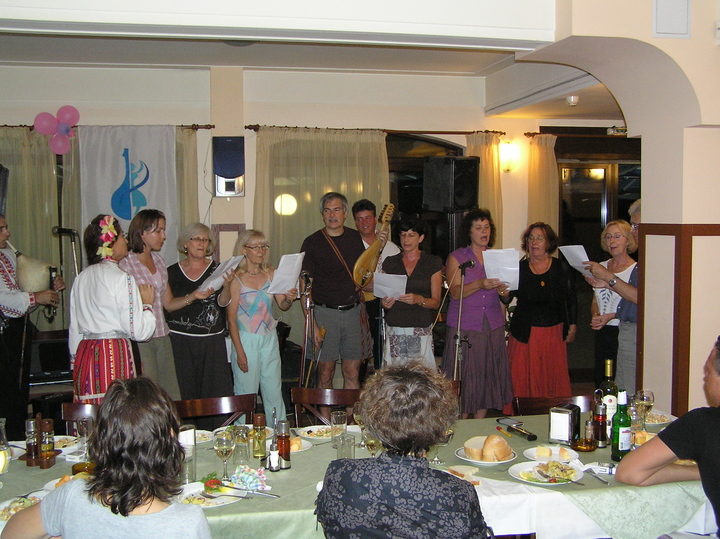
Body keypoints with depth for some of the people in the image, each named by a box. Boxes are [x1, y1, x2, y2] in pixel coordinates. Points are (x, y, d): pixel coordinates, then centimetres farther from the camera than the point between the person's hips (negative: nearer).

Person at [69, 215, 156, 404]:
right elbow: (138, 331, -13)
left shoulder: (81, 278, 11)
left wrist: (76, 360, 26)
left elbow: (74, 330, 17)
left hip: (85, 355, 7)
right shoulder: (122, 278, -10)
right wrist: (147, 303, 3)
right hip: (115, 355, -7)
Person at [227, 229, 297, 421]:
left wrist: (289, 299, -18)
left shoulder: (271, 274, 4)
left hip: (269, 338, 4)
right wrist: (240, 351, -12)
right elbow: (231, 318, -10)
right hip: (246, 340, -4)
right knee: (246, 393, 1)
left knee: (274, 391, 9)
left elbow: (283, 306, 6)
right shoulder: (236, 278, -9)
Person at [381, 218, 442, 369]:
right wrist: (385, 303, -6)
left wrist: (418, 299, -16)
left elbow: (436, 302, 3)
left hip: (422, 331, -2)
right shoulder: (390, 263, 13)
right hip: (394, 330, 2)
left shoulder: (433, 263, 6)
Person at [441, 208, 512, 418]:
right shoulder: (456, 257, 2)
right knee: (464, 376, -4)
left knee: (488, 375, 5)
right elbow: (455, 293, -10)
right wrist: (480, 285, -26)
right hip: (465, 325, -4)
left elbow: (505, 294, 15)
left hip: (493, 326, 4)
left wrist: (503, 290, -9)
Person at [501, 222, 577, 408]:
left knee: (554, 376, 5)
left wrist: (572, 326, 5)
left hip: (554, 332, 1)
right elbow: (507, 299, -2)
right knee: (522, 378, -1)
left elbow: (571, 300, 9)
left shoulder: (561, 268, 4)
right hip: (525, 333, -1)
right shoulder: (519, 268, 2)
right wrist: (504, 293, -24)